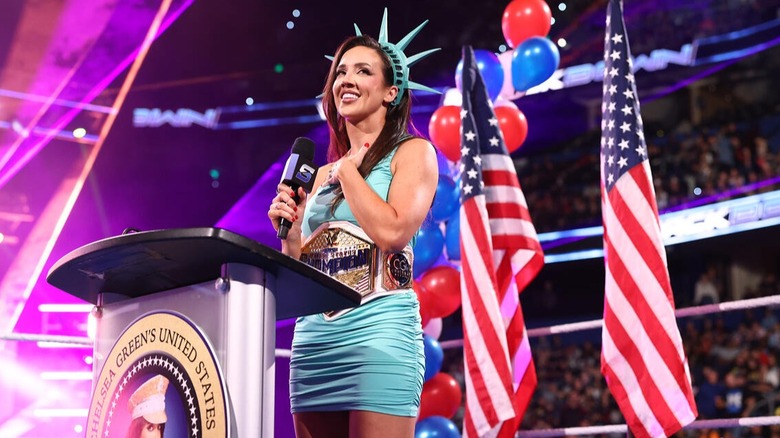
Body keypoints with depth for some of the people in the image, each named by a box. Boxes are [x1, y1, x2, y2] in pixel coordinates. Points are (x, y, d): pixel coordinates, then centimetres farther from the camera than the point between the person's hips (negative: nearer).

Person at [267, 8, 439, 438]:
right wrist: (290, 232, 0)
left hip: (379, 333, -6)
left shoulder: (412, 152, 3)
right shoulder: (322, 174, 19)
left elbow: (392, 233, -15)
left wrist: (348, 169, -3)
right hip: (314, 338, 6)